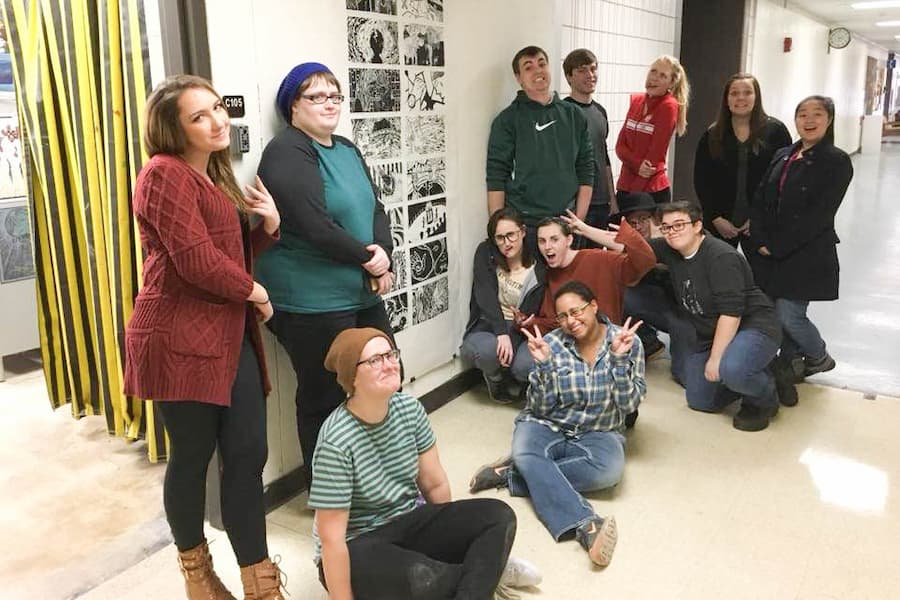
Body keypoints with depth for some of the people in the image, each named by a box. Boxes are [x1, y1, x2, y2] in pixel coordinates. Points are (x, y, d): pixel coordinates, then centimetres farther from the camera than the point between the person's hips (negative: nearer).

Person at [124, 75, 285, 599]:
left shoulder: (217, 177, 18)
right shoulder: (165, 173, -11)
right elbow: (196, 260, -19)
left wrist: (269, 225, 3)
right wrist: (253, 291, -5)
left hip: (231, 335, 8)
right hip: (180, 340, -8)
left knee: (248, 454, 6)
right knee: (193, 456, 5)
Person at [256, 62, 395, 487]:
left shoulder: (347, 150, 16)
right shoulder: (287, 153, -11)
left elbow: (375, 208, 11)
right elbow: (314, 226, -22)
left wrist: (383, 251, -9)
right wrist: (367, 258, -11)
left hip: (363, 294, 9)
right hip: (312, 303, -9)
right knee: (325, 398, 2)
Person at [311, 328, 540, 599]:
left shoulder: (409, 408, -7)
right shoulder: (336, 442, -25)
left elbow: (435, 484, 4)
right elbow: (331, 538, -21)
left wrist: (450, 541, 13)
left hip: (409, 523, 6)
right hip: (358, 548, -5)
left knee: (500, 516, -13)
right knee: (421, 578, -34)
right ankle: (487, 569, -4)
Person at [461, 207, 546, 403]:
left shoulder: (538, 270, -3)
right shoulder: (485, 253, -2)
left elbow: (528, 315, -8)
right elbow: (485, 296, -16)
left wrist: (510, 342, -27)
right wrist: (501, 333, -29)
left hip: (517, 331, 0)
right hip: (486, 328, 0)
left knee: (527, 364, -32)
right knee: (489, 350, -36)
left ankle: (513, 381, 9)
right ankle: (495, 378, 3)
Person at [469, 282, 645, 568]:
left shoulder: (628, 342, -6)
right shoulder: (552, 343, -8)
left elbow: (628, 405, -9)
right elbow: (540, 408, -7)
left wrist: (619, 358, -21)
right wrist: (544, 364, -22)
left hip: (598, 434, 1)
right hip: (546, 426, 0)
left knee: (611, 469, -33)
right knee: (525, 454, -34)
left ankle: (511, 474, -25)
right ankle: (586, 525, -46)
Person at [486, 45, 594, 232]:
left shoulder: (574, 115, 9)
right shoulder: (507, 120, -1)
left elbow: (585, 171, 8)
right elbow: (496, 178, -5)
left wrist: (579, 220, 1)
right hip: (523, 224, -3)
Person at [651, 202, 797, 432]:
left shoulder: (721, 257, -23)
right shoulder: (671, 251, -2)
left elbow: (731, 312, -27)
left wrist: (715, 358, -26)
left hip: (754, 326, -8)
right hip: (712, 334, 8)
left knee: (730, 369, -39)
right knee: (699, 401, 7)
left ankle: (766, 398, -4)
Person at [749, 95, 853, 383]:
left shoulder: (837, 161, -5)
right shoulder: (783, 156, 13)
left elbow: (819, 214, -13)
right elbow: (760, 201, 8)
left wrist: (777, 247, -15)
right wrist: (761, 241, -6)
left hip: (806, 255, -5)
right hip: (771, 252, 5)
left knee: (788, 315, -6)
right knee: (771, 311, 7)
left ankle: (819, 357, 23)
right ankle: (789, 362, 30)